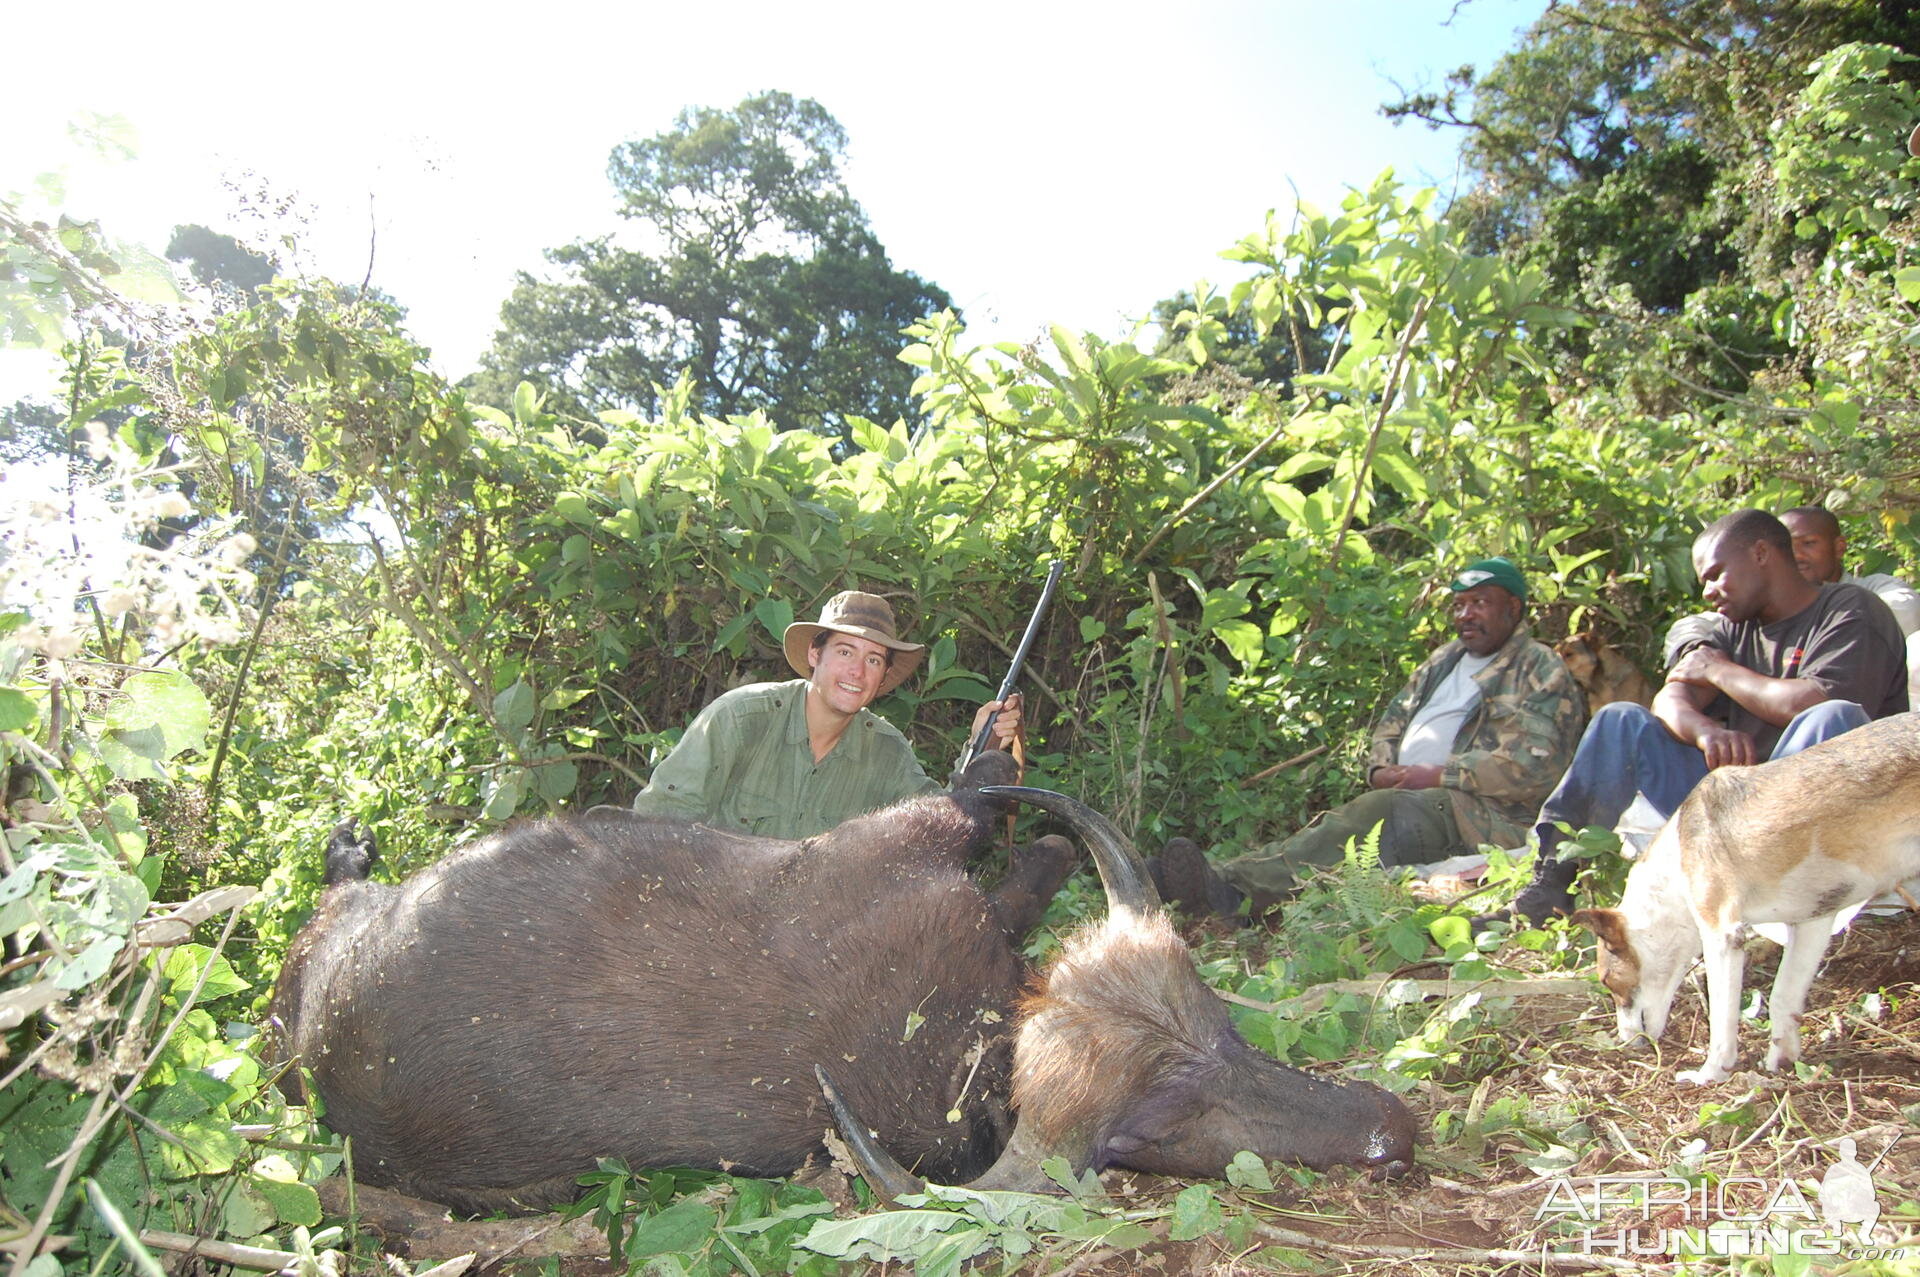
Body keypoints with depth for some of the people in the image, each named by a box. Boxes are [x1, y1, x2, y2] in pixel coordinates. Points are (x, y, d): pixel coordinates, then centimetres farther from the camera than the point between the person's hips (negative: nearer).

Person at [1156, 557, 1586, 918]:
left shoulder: (1542, 671, 2)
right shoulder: (1446, 658, 25)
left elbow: (1535, 766, -12)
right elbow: (1396, 718, 25)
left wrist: (1441, 775, -15)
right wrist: (1381, 769, 3)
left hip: (1488, 815, -7)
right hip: (1407, 798, 7)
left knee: (1377, 813, -34)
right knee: (1333, 825, -22)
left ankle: (1232, 889, -47)